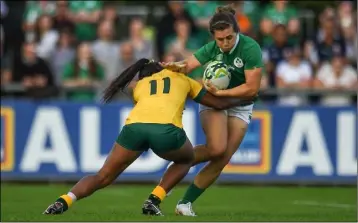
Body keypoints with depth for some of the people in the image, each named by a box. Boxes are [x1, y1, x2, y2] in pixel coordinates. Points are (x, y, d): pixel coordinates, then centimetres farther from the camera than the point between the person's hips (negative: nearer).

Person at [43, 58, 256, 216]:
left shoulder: (138, 85, 35)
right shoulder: (181, 78, 33)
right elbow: (219, 103, 36)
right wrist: (241, 100, 55)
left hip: (134, 125, 2)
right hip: (166, 129, -2)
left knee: (103, 177, 15)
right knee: (186, 160, 32)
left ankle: (63, 201, -9)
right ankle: (154, 200, 13)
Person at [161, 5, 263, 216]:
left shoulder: (250, 49, -23)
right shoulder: (212, 49, -14)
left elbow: (252, 88, -25)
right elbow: (187, 65, -18)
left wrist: (220, 92, -29)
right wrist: (177, 66, -41)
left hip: (240, 106, 0)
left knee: (221, 161, -8)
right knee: (216, 148, -27)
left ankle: (186, 203, 3)